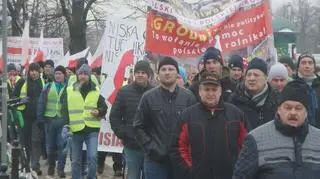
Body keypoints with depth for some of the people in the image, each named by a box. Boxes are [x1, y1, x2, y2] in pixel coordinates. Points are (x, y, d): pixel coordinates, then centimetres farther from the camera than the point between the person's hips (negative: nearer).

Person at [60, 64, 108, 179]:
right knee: (76, 160, 10)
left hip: (92, 129, -1)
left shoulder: (96, 91, 5)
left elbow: (104, 107, 11)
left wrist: (99, 112, -11)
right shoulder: (69, 90, 3)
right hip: (76, 129, 1)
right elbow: (64, 109, 3)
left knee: (92, 157, -13)